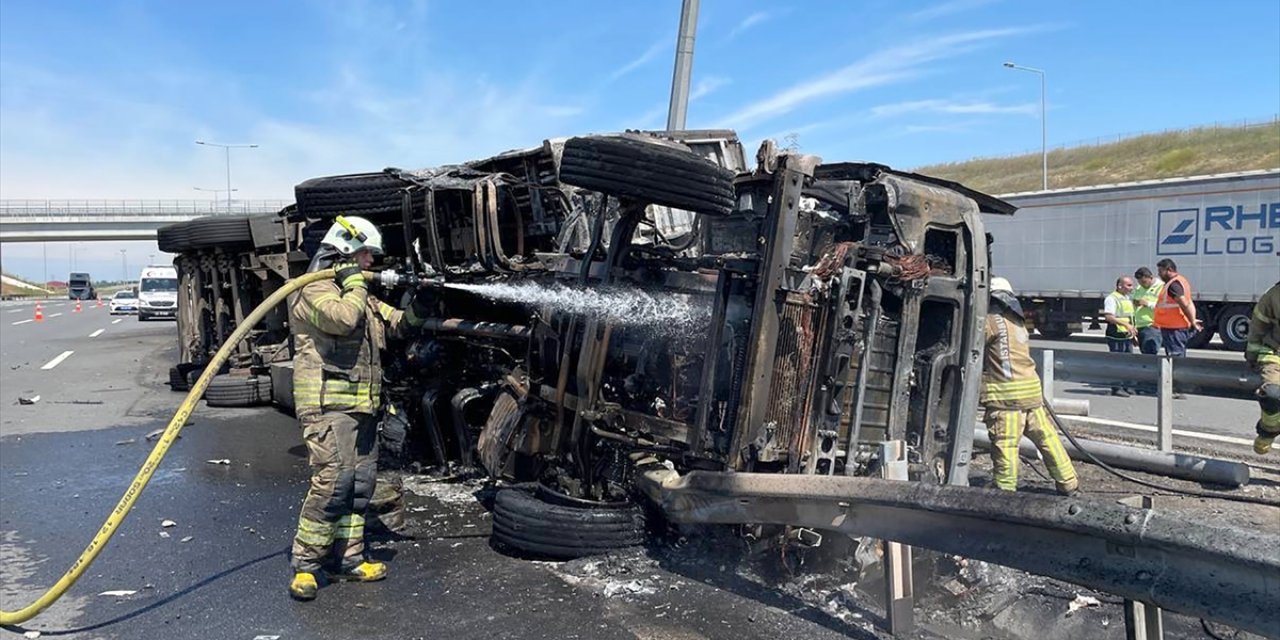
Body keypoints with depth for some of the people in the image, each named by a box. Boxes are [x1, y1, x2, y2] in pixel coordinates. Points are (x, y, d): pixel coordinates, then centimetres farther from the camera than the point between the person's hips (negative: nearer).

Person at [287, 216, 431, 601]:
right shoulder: (315, 289, -7)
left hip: (361, 406, 10)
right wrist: (354, 284, -11)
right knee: (332, 482, -15)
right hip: (328, 404, -10)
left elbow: (395, 324, 25)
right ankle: (305, 565, -4)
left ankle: (346, 559, 18)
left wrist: (418, 309, 5)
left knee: (360, 483, 10)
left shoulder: (358, 294, 23)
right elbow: (342, 318, -27)